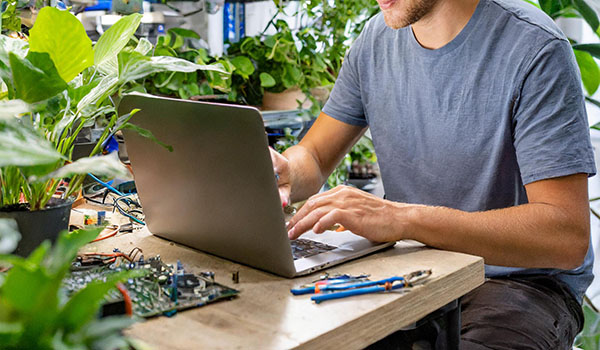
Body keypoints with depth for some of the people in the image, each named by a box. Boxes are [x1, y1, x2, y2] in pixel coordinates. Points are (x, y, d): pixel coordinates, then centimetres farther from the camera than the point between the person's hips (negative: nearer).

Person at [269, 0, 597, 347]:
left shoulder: (537, 49, -17)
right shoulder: (378, 37, 3)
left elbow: (568, 238, -25)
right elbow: (314, 156, 8)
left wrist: (403, 218, -35)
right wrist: (286, 171, -18)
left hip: (519, 277, -4)